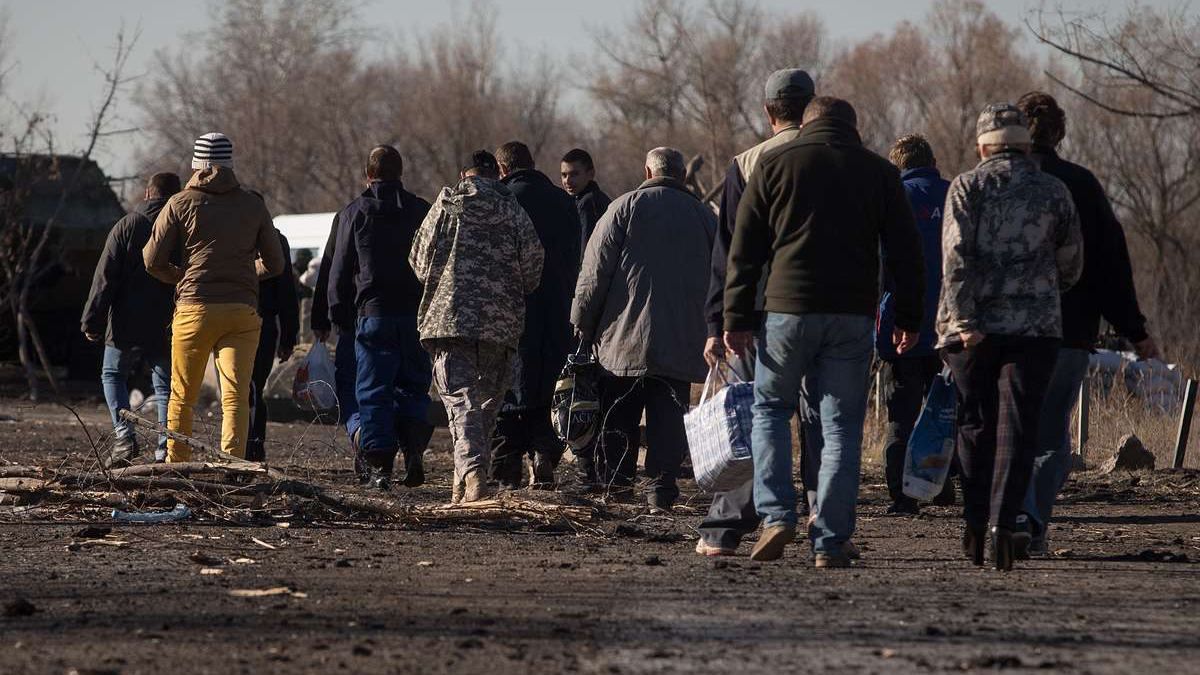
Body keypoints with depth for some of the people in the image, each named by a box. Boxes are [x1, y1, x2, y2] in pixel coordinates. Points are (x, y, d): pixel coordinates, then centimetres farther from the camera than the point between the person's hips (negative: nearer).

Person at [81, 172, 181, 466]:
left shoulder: (127, 225, -5)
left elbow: (105, 278, -6)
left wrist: (92, 320, -2)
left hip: (126, 325, -2)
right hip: (167, 328, 2)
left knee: (113, 375, 15)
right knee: (166, 386, 11)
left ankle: (124, 435, -4)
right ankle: (166, 449, 0)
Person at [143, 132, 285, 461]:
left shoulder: (180, 204, 3)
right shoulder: (253, 206, 8)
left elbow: (152, 260, 1)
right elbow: (274, 264, 13)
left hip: (194, 310, -1)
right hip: (243, 311, 1)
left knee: (182, 397, 10)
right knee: (236, 397, -4)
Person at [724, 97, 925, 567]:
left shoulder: (774, 165, 6)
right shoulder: (879, 172, 9)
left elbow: (745, 251, 3)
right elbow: (905, 252, 8)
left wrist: (737, 318, 5)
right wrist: (909, 318, 14)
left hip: (788, 309, -1)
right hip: (853, 316, 1)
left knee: (770, 410, 16)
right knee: (841, 427, 4)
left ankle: (776, 515, 0)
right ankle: (830, 543, -1)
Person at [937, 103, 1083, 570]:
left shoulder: (968, 187, 2)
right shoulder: (1053, 192, 8)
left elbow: (956, 257, -9)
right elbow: (1071, 265, 13)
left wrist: (963, 320, -11)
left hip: (974, 327, 0)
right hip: (1035, 325, 0)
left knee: (975, 426, 12)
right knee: (1017, 427, -2)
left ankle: (974, 527, 13)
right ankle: (1003, 523, -16)